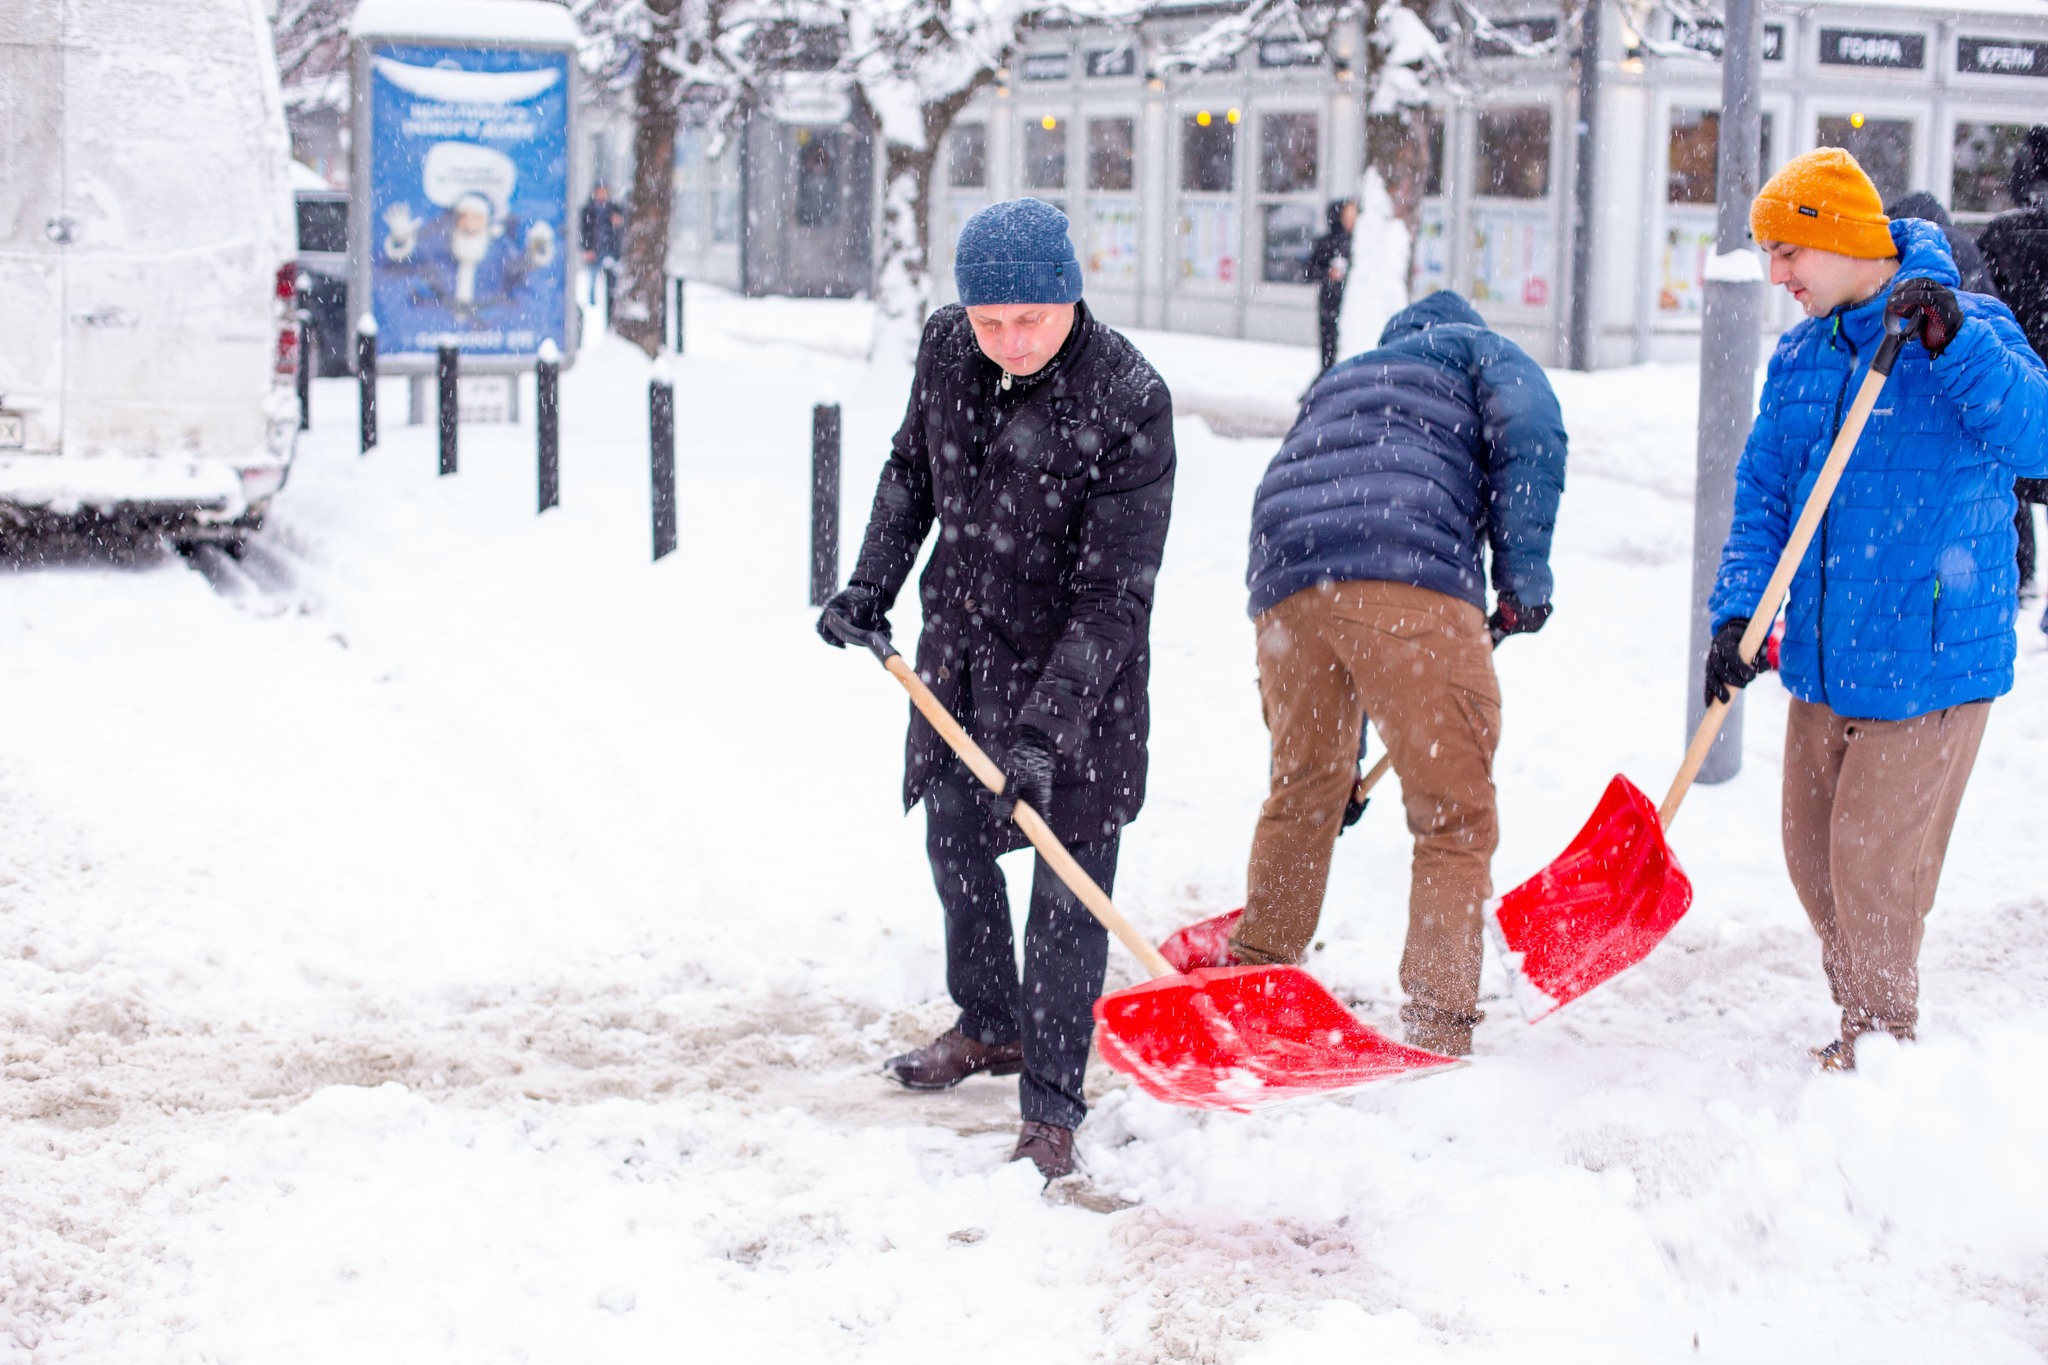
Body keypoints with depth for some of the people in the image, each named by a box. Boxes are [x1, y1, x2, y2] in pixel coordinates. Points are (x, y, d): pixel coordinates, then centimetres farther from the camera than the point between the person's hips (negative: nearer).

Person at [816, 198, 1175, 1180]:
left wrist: (1046, 729, -32)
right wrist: (871, 585, 3)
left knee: (1068, 883, -4)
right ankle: (989, 1025, 42)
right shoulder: (945, 346, -10)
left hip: (1077, 663, -6)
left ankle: (1051, 1109, 6)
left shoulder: (1129, 401, -28)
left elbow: (1116, 592, -27)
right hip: (960, 633, 6)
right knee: (954, 833, 19)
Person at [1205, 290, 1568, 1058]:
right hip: (1411, 578, -6)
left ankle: (1255, 969, 35)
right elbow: (1530, 432, 0)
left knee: (1301, 788, 26)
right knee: (1455, 816, 1)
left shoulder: (1340, 382, 42)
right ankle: (1439, 1029, -3)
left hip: (1285, 586, 6)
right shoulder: (1480, 350, 26)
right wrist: (1524, 575, -1)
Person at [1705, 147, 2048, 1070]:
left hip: (1928, 660, -6)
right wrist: (1737, 613, -5)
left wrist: (1953, 344, -35)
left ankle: (1881, 1040, 18)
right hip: (1822, 659, 6)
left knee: (1874, 861, -2)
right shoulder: (1799, 357, 8)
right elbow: (1762, 496, 8)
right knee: (1813, 856, 13)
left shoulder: (1972, 332, -10)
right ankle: (1865, 1020, 32)